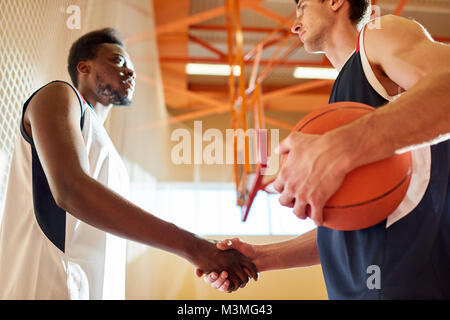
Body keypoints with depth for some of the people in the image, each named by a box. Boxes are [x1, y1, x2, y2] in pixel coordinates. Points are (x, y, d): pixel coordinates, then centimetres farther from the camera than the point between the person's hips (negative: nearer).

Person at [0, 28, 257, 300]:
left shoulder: (106, 149, 24)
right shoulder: (58, 95, 1)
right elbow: (71, 190, -19)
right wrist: (191, 246, -23)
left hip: (100, 290, 8)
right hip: (45, 289, -8)